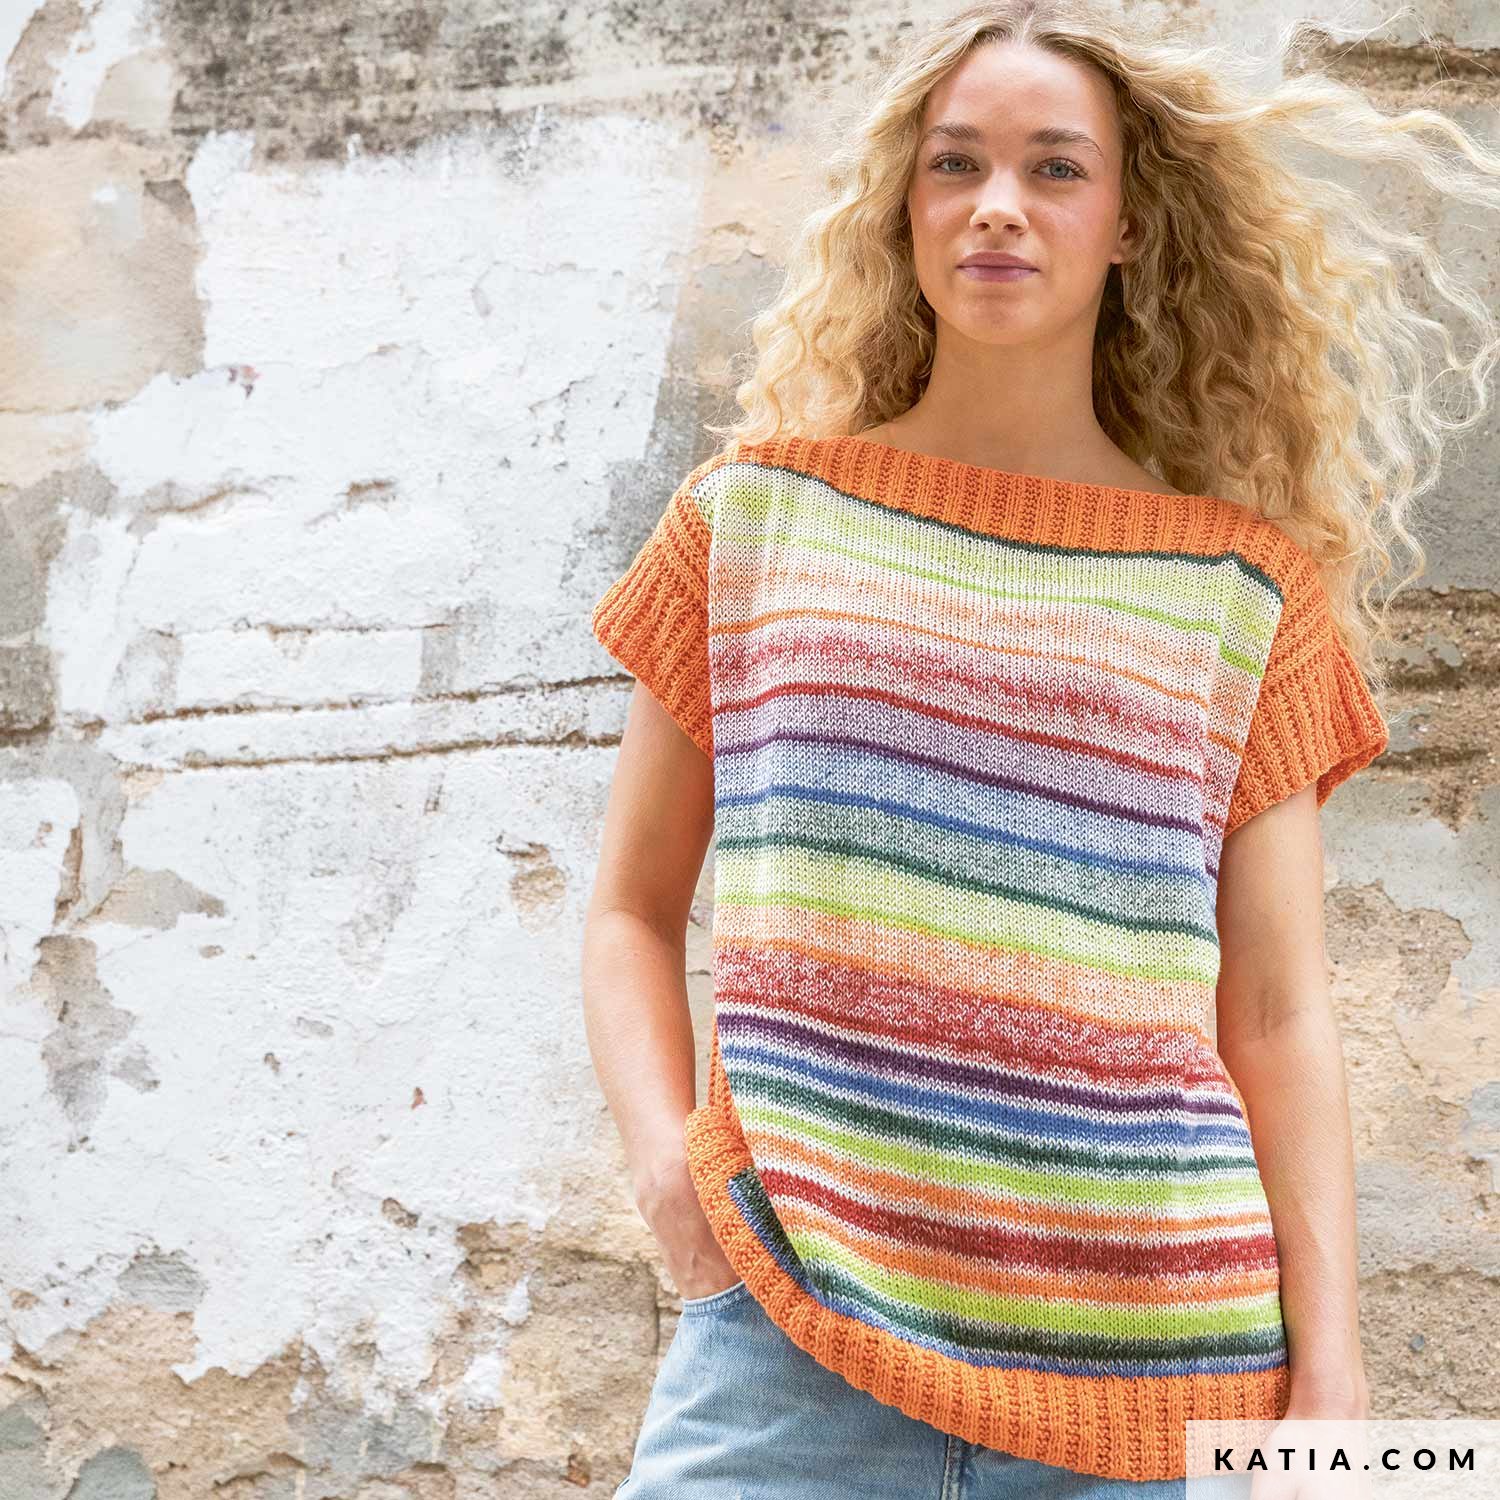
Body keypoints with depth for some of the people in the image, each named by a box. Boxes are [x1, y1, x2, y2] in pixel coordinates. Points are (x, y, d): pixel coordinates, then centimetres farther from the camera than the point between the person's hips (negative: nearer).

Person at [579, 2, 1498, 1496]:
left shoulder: (1242, 583, 6)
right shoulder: (756, 513, 7)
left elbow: (1278, 1015, 5)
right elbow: (632, 910, 11)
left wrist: (1329, 1376, -2)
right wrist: (662, 1156, -5)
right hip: (789, 1335, 0)